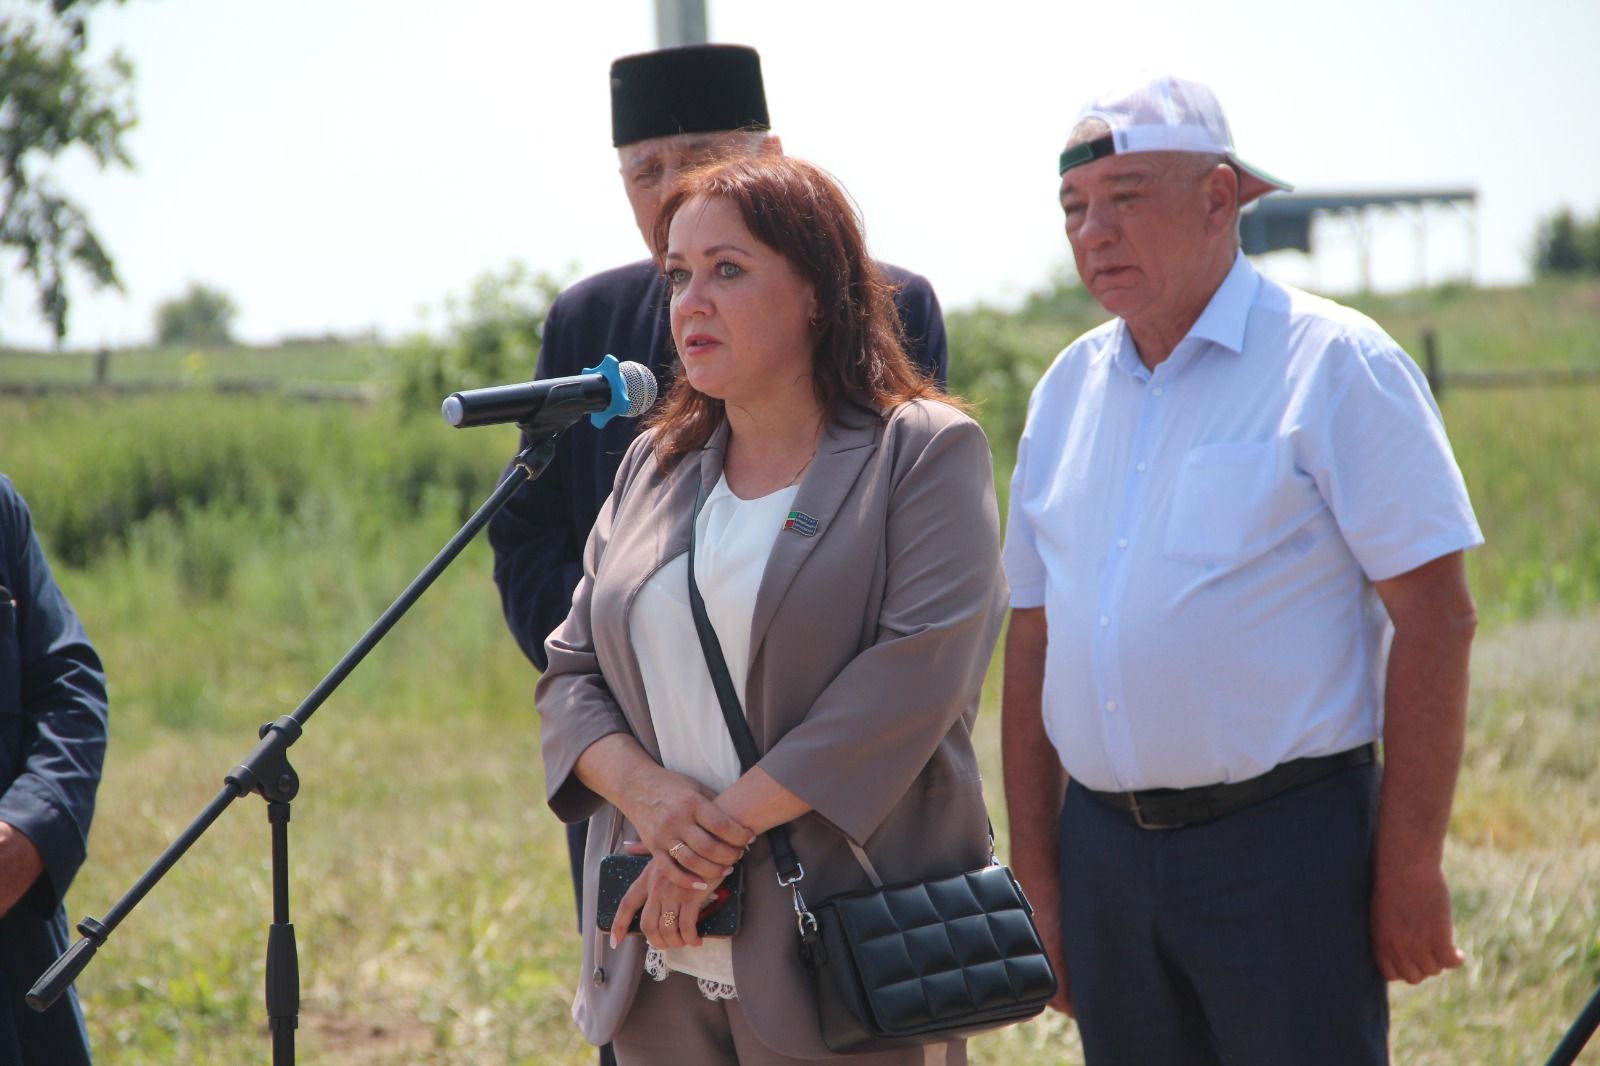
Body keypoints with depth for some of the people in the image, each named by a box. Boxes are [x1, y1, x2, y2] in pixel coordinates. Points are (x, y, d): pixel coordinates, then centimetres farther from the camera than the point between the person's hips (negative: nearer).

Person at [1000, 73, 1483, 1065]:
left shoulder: (1335, 365, -6)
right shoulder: (1069, 388, 12)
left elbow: (1435, 619, -10)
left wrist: (1412, 869, -13)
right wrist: (1033, 872, 11)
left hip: (1285, 842, -5)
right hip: (1103, 852, 6)